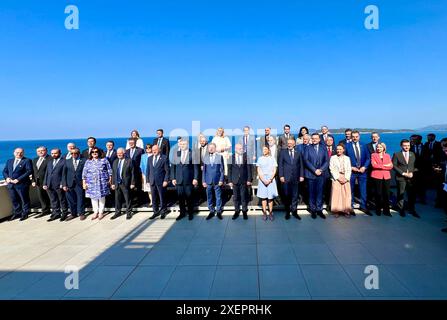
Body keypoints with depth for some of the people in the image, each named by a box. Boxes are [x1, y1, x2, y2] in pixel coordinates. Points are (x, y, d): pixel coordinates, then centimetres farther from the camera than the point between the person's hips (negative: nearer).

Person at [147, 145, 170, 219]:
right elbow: (148, 170, 14)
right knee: (154, 198, 9)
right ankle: (156, 212, 20)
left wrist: (166, 180, -11)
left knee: (162, 198, 4)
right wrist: (148, 180, 7)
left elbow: (167, 170, -5)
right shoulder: (150, 158, 12)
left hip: (161, 182, -4)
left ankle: (163, 212, 17)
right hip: (152, 182, 4)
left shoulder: (164, 158, -3)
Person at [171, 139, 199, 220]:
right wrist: (173, 178, 1)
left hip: (189, 180, -3)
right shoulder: (176, 154, 9)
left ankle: (190, 213, 18)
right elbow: (172, 167, 8)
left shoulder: (192, 154, -1)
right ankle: (182, 213, 19)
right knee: (180, 197, 6)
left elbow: (196, 167, -3)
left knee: (189, 197, 4)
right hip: (178, 180, 3)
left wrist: (195, 178, -9)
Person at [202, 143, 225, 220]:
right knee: (209, 197, 7)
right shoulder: (205, 157, 6)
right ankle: (211, 211, 19)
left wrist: (221, 180, -6)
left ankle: (219, 211, 16)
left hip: (217, 181, -2)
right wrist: (203, 181, 3)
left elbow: (222, 169, 1)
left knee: (218, 197, 4)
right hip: (208, 181, 2)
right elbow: (204, 170, 7)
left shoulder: (220, 157, 1)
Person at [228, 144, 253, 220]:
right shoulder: (231, 157, 1)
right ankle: (237, 211, 19)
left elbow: (249, 169, 1)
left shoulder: (246, 156, 0)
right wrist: (230, 181, -1)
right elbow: (229, 170, 3)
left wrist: (249, 179, -4)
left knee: (244, 197, 5)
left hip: (244, 180, -1)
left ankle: (244, 212, 18)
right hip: (235, 181, 1)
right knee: (236, 197, 7)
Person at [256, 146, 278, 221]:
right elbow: (259, 171, 3)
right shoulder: (260, 159, 7)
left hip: (271, 179, -1)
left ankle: (270, 213, 5)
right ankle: (264, 213, 5)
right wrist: (263, 180, -9)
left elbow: (274, 171, 2)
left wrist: (270, 180, -9)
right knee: (263, 196, 0)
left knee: (270, 197, -2)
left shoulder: (272, 159, 5)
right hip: (262, 179, 1)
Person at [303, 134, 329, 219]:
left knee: (320, 193, 4)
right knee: (312, 193, 4)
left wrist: (321, 170, -12)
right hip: (310, 174, -1)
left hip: (321, 174, 1)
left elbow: (327, 161, 3)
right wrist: (314, 170, -13)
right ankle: (313, 210, 12)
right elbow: (306, 160, -5)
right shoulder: (308, 148, 5)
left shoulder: (323, 148, 9)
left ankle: (319, 210, 12)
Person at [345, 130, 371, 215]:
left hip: (362, 171, 2)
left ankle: (363, 206, 16)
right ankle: (351, 206, 17)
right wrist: (351, 167, -12)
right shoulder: (347, 146, -2)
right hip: (351, 171, -2)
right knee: (351, 190, 7)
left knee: (363, 190, 5)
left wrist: (364, 167, -8)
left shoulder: (364, 146, 7)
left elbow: (368, 158, 7)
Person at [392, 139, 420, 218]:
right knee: (401, 194, 4)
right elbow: (394, 166, -7)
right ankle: (401, 210, 15)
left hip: (411, 177, 3)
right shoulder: (396, 154, -1)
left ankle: (412, 210, 16)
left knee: (412, 194, 4)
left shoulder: (412, 154, 12)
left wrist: (412, 172, -5)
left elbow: (415, 165, 13)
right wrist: (403, 173, -13)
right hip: (400, 177, -3)